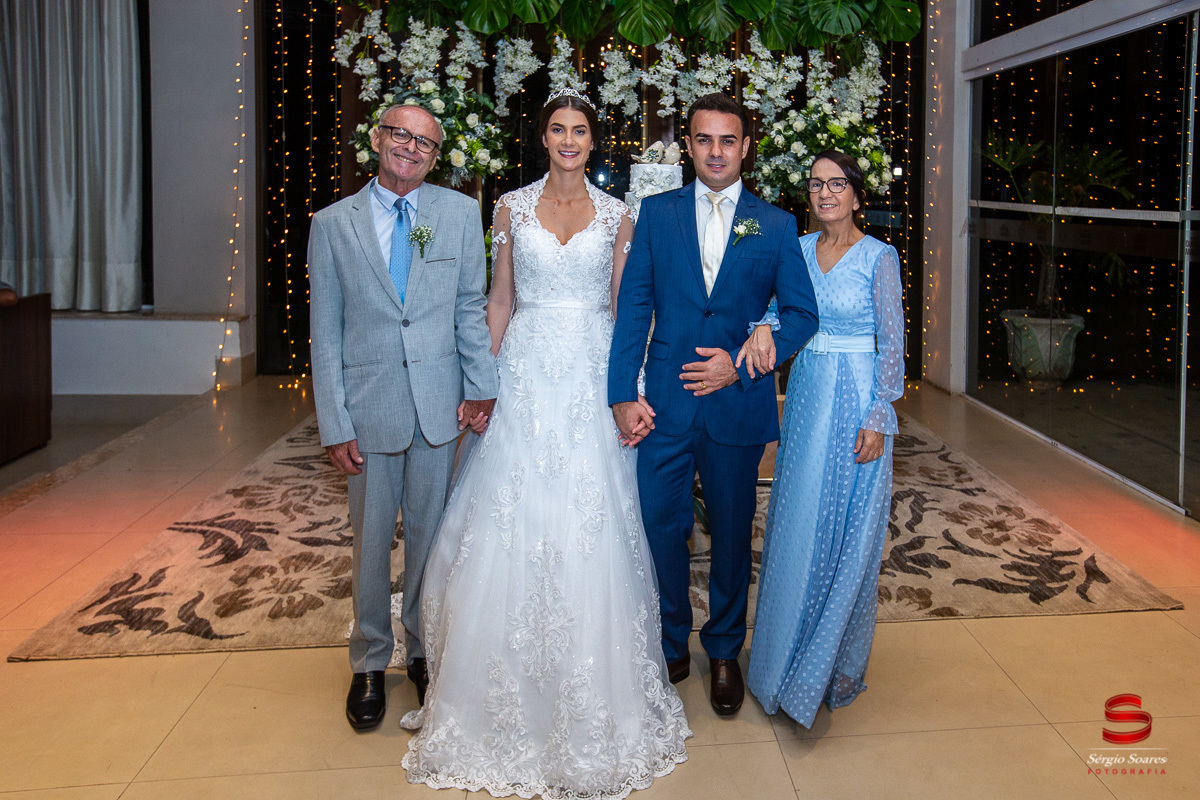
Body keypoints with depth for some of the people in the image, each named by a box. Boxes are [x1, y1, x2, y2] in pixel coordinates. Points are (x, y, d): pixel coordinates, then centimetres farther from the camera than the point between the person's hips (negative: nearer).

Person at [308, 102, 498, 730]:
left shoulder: (461, 213, 4)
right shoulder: (333, 224, 1)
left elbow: (471, 307, 6)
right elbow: (325, 333, 0)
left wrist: (480, 386, -1)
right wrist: (334, 426, -5)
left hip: (438, 406, 1)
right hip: (368, 407, -1)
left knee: (428, 535, 12)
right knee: (371, 540, 10)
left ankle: (424, 651, 31)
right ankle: (370, 662, 28)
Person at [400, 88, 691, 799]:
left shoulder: (617, 215, 6)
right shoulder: (513, 207, 8)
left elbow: (624, 307, 6)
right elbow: (500, 300, 8)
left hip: (593, 378, 0)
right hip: (527, 374, 1)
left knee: (590, 527, -3)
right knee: (512, 522, -1)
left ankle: (593, 706, 13)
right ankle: (512, 698, 16)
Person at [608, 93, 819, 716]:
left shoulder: (776, 225, 5)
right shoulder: (656, 213, 5)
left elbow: (802, 314, 4)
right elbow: (633, 307, 1)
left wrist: (742, 364, -11)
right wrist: (623, 395, -7)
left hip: (737, 403, 0)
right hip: (665, 403, 0)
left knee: (732, 535, 11)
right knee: (660, 529, 5)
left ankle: (724, 652, 32)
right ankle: (670, 648, 27)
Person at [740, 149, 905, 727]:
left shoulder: (878, 257, -6)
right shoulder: (799, 249, 7)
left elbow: (893, 344, -7)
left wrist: (877, 419, -12)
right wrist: (763, 327, -28)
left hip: (855, 402, -4)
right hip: (804, 395, 5)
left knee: (848, 529, 3)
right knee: (795, 526, 11)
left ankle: (835, 664, 19)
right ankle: (788, 653, 28)